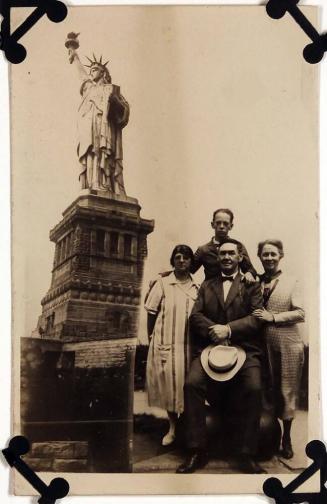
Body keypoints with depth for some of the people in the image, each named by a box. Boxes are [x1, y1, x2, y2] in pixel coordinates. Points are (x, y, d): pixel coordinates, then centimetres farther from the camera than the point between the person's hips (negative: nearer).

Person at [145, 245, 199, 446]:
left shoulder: (197, 287, 5)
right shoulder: (163, 283, -1)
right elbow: (152, 313, 0)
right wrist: (152, 339, -1)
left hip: (190, 345, 2)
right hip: (166, 344, -2)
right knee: (169, 385, 5)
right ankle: (172, 428, 21)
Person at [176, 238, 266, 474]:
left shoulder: (252, 284, 11)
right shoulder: (207, 285, 21)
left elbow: (257, 318, -1)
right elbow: (195, 315, 10)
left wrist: (229, 329, -15)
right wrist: (214, 330, -10)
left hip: (245, 348, -2)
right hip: (211, 346, 2)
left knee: (253, 388, -28)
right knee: (192, 383, -24)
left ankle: (247, 456, -13)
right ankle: (197, 452, -12)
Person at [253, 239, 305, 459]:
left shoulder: (291, 282, 2)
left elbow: (300, 313, -6)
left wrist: (273, 317, -13)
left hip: (288, 344, -1)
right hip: (264, 344, 2)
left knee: (287, 391, 6)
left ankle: (286, 438, 20)